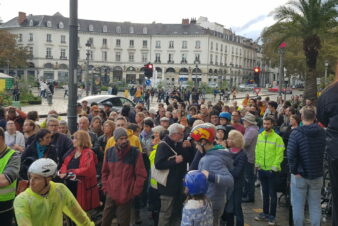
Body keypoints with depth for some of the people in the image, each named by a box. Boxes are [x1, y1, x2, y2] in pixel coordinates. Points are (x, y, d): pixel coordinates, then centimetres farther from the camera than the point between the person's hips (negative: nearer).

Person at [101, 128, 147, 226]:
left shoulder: (135, 152, -11)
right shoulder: (109, 152, 0)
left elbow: (141, 174, -8)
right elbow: (105, 172, 12)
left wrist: (134, 192, -8)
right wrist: (105, 187, 5)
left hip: (126, 195, -3)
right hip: (111, 194, 4)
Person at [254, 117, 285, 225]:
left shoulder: (277, 138, -12)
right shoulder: (260, 136, 5)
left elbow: (279, 154, -14)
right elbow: (257, 151, 9)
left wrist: (274, 167, -18)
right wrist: (257, 163, 1)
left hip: (272, 170, -5)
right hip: (262, 169, 5)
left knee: (272, 194, 5)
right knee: (265, 193, 18)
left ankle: (272, 216, 15)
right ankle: (265, 213, 30)